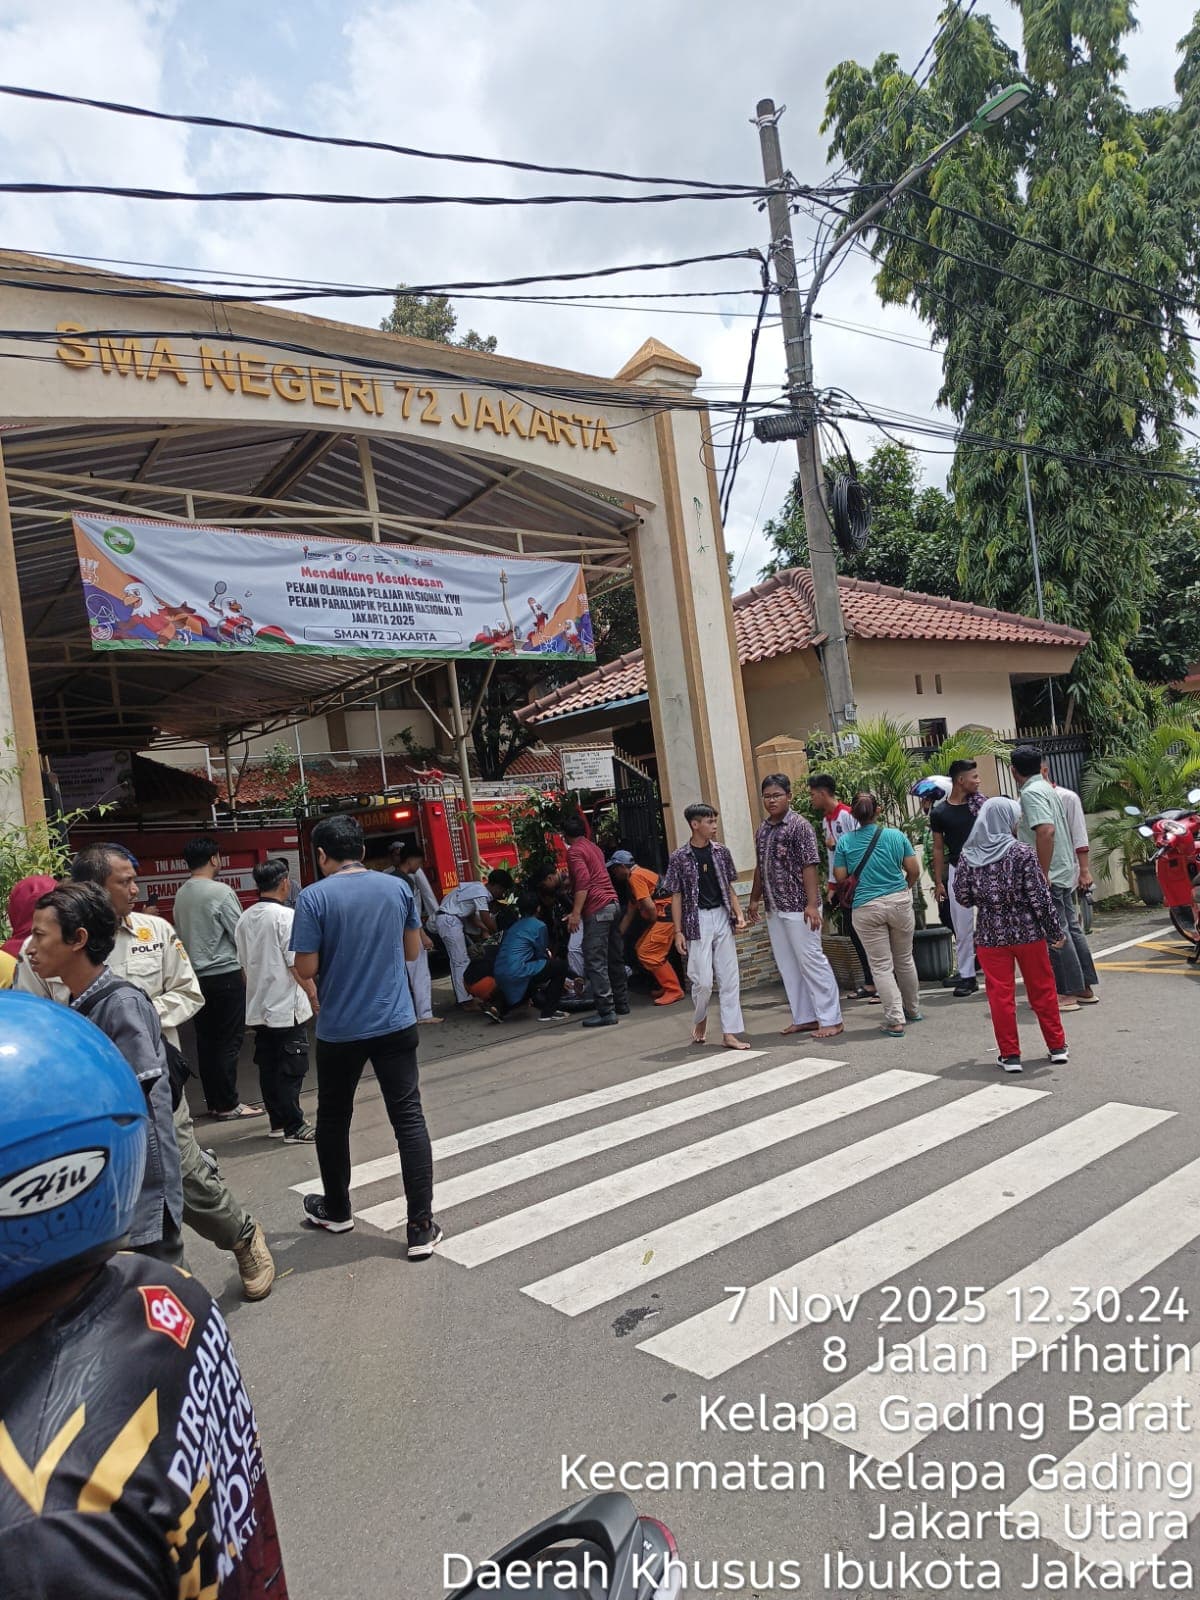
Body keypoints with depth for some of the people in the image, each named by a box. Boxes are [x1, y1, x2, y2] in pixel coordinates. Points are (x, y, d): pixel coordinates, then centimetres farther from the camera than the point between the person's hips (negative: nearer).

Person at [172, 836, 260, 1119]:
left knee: (206, 1040, 11)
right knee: (229, 1040, 0)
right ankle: (227, 1104, 4)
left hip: (196, 975, 7)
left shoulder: (181, 895, 6)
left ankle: (214, 1102, 19)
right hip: (224, 974, -7)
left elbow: (182, 935, 12)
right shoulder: (220, 892, -14)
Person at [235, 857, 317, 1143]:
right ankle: (293, 1128, 4)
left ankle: (277, 1122, 22)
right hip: (287, 1007, -7)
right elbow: (298, 966, -17)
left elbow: (244, 966, 15)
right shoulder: (286, 916, -15)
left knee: (268, 1067, 13)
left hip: (258, 1009, 7)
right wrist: (314, 996, -8)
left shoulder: (245, 919, 7)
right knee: (291, 1069, 0)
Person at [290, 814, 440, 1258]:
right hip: (395, 1023, 2)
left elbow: (306, 969, -12)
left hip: (339, 1029, -2)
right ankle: (421, 1228, 1)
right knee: (409, 1119, 3)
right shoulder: (398, 887, 1)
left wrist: (335, 956, 8)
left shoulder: (313, 897, -11)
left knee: (333, 1119, 19)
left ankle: (336, 1211, 36)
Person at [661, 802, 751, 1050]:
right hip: (697, 920, -4)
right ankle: (700, 1020, 24)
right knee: (703, 980, -4)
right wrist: (678, 931, -6)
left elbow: (729, 887, 12)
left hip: (722, 918, 4)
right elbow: (676, 896, -3)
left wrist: (739, 914, 0)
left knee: (730, 977, 1)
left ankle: (730, 1033, 6)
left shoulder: (721, 852, 5)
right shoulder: (680, 857, -5)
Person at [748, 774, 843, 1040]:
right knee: (787, 965, 11)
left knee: (811, 962, -4)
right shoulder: (762, 829, 12)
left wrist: (812, 904, -21)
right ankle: (804, 1017, 20)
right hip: (774, 909, 8)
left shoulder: (799, 826, -10)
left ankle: (831, 1019, 5)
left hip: (798, 907, -7)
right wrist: (755, 899, 18)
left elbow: (809, 866, -15)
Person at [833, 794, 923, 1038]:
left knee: (881, 965, 3)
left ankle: (895, 1020, -2)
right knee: (904, 959, 18)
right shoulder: (896, 835, -1)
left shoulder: (845, 841, -5)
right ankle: (913, 1010, 34)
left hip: (866, 908, -2)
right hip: (899, 903, 2)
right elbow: (914, 870, 1)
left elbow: (840, 877, -3)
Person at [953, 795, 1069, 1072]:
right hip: (1027, 932, -1)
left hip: (990, 935, 1)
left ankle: (1010, 1054, 10)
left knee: (1000, 994, 7)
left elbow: (963, 897, 1)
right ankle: (1057, 1046, 26)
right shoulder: (1022, 853, -11)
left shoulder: (968, 857, -4)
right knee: (1042, 989, 14)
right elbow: (1040, 897, -11)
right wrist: (1055, 932, -2)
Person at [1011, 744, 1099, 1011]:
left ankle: (1069, 993, 1)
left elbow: (1046, 831, -27)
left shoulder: (1031, 792, -15)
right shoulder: (1046, 788, 14)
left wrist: (1043, 874, -24)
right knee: (1071, 929, 13)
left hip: (1049, 875, -10)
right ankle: (1086, 987, 20)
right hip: (1064, 871, 10)